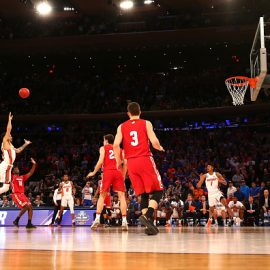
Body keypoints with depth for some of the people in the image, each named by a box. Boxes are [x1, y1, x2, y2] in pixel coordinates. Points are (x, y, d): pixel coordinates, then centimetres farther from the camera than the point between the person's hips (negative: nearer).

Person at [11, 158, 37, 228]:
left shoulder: (22, 177, 21)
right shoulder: (12, 177, 5)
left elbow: (30, 173, 18)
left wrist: (34, 164, 8)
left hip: (22, 195, 7)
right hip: (16, 195, -7)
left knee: (30, 207, -5)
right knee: (26, 206, -21)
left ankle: (29, 223, -2)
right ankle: (16, 220, -7)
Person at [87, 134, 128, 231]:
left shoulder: (103, 148, 14)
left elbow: (100, 161, -1)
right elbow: (125, 163, 12)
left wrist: (94, 172, 11)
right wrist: (123, 176, 20)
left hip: (108, 172, -2)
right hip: (118, 172, 2)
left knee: (102, 196, 8)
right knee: (121, 195, -1)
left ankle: (97, 219, -2)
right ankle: (124, 221, -11)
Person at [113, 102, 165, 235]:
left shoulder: (121, 127, 11)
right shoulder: (146, 123, 5)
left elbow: (116, 145, -2)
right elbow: (154, 142, -6)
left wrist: (118, 161, 11)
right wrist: (160, 148, 16)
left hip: (131, 163, 4)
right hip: (145, 160, -3)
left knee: (143, 194, 10)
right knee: (158, 190, 3)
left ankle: (149, 224, 3)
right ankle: (147, 215, -20)